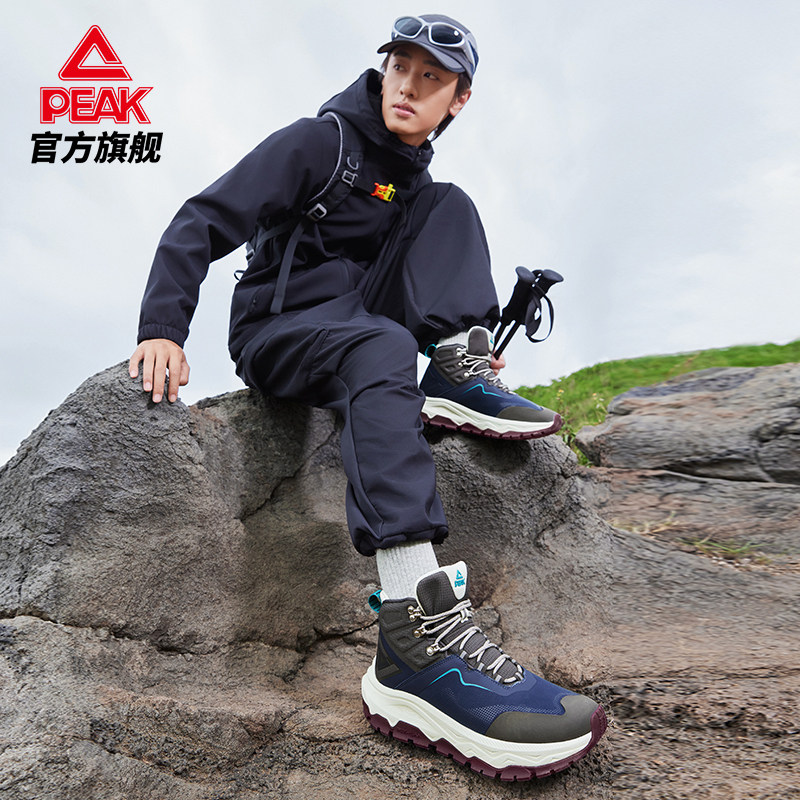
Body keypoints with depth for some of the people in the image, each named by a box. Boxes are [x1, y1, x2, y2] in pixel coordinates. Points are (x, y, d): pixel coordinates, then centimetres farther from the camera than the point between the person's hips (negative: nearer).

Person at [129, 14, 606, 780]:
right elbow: (203, 223, -11)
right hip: (277, 331, -5)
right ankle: (416, 639, -55)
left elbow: (427, 283, 23)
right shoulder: (317, 143, -4)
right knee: (379, 344, -41)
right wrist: (162, 327, -23)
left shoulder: (417, 184, 15)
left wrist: (461, 339, 7)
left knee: (449, 205, -2)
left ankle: (456, 373, -24)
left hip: (357, 324, 6)